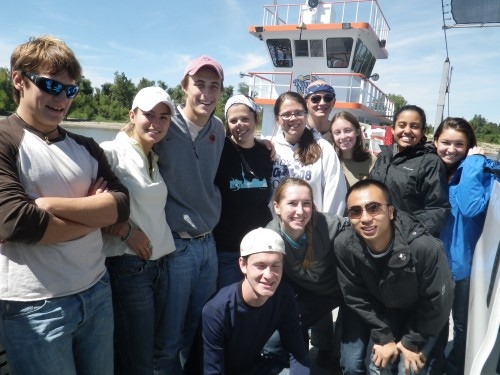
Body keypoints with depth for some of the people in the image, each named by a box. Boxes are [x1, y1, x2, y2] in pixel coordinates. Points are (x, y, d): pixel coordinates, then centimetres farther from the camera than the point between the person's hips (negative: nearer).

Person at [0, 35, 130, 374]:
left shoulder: (85, 147, 9)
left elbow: (122, 205, -4)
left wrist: (51, 204, -16)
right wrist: (95, 211, -8)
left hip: (97, 293, 5)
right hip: (35, 307, -4)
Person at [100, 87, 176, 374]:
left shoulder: (155, 160, 14)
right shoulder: (111, 152, -10)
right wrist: (125, 231, -16)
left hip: (160, 264, 8)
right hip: (127, 266, -7)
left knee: (157, 351, 19)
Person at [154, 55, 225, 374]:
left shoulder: (219, 130, 6)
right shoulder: (165, 128, -13)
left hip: (208, 243, 6)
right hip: (175, 245, -5)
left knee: (201, 332, 21)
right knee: (169, 338, 10)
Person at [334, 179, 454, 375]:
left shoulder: (425, 247, -36)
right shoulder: (344, 246, -28)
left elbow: (438, 301, -18)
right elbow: (356, 298, -12)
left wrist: (413, 342, -10)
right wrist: (384, 337, -11)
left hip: (418, 312, -1)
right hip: (375, 310, 2)